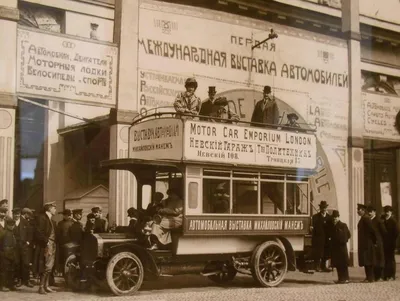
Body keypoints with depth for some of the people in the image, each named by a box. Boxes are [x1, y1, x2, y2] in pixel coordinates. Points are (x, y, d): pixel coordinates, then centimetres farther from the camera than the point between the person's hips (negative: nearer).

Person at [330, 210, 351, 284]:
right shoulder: (333, 226, 11)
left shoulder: (343, 225, -5)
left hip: (342, 246, -6)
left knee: (343, 263, -4)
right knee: (337, 264, 6)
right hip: (335, 247, 6)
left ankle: (345, 278, -1)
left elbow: (348, 235, -6)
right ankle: (340, 278, 11)